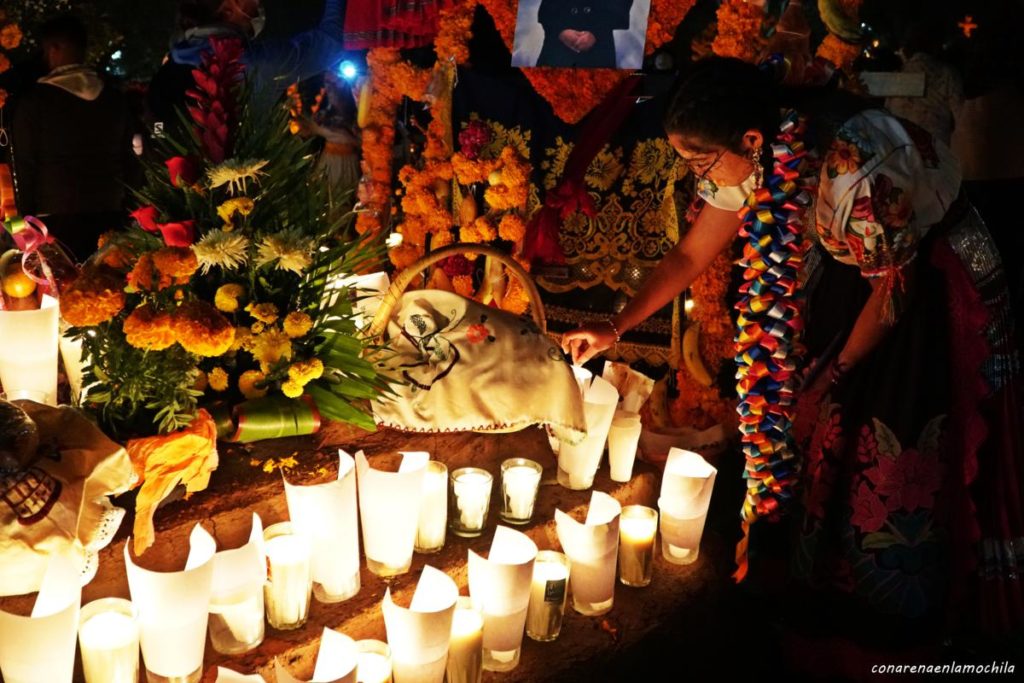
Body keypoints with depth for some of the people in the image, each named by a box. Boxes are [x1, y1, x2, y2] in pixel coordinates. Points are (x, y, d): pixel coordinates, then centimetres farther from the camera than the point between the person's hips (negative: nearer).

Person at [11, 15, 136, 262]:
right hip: (110, 215, 4)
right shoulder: (115, 99, 8)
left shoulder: (34, 101, -4)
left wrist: (27, 215, 5)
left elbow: (25, 166, -2)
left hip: (56, 218, -4)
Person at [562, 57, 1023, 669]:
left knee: (899, 453, 1)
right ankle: (825, 590, 32)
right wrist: (618, 326, -8)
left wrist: (840, 369, -10)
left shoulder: (854, 169, -39)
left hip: (936, 270, -6)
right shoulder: (754, 158, -16)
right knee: (826, 424, 10)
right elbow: (691, 255, -3)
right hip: (858, 262, 7)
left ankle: (898, 623, 25)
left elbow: (895, 282, -23)